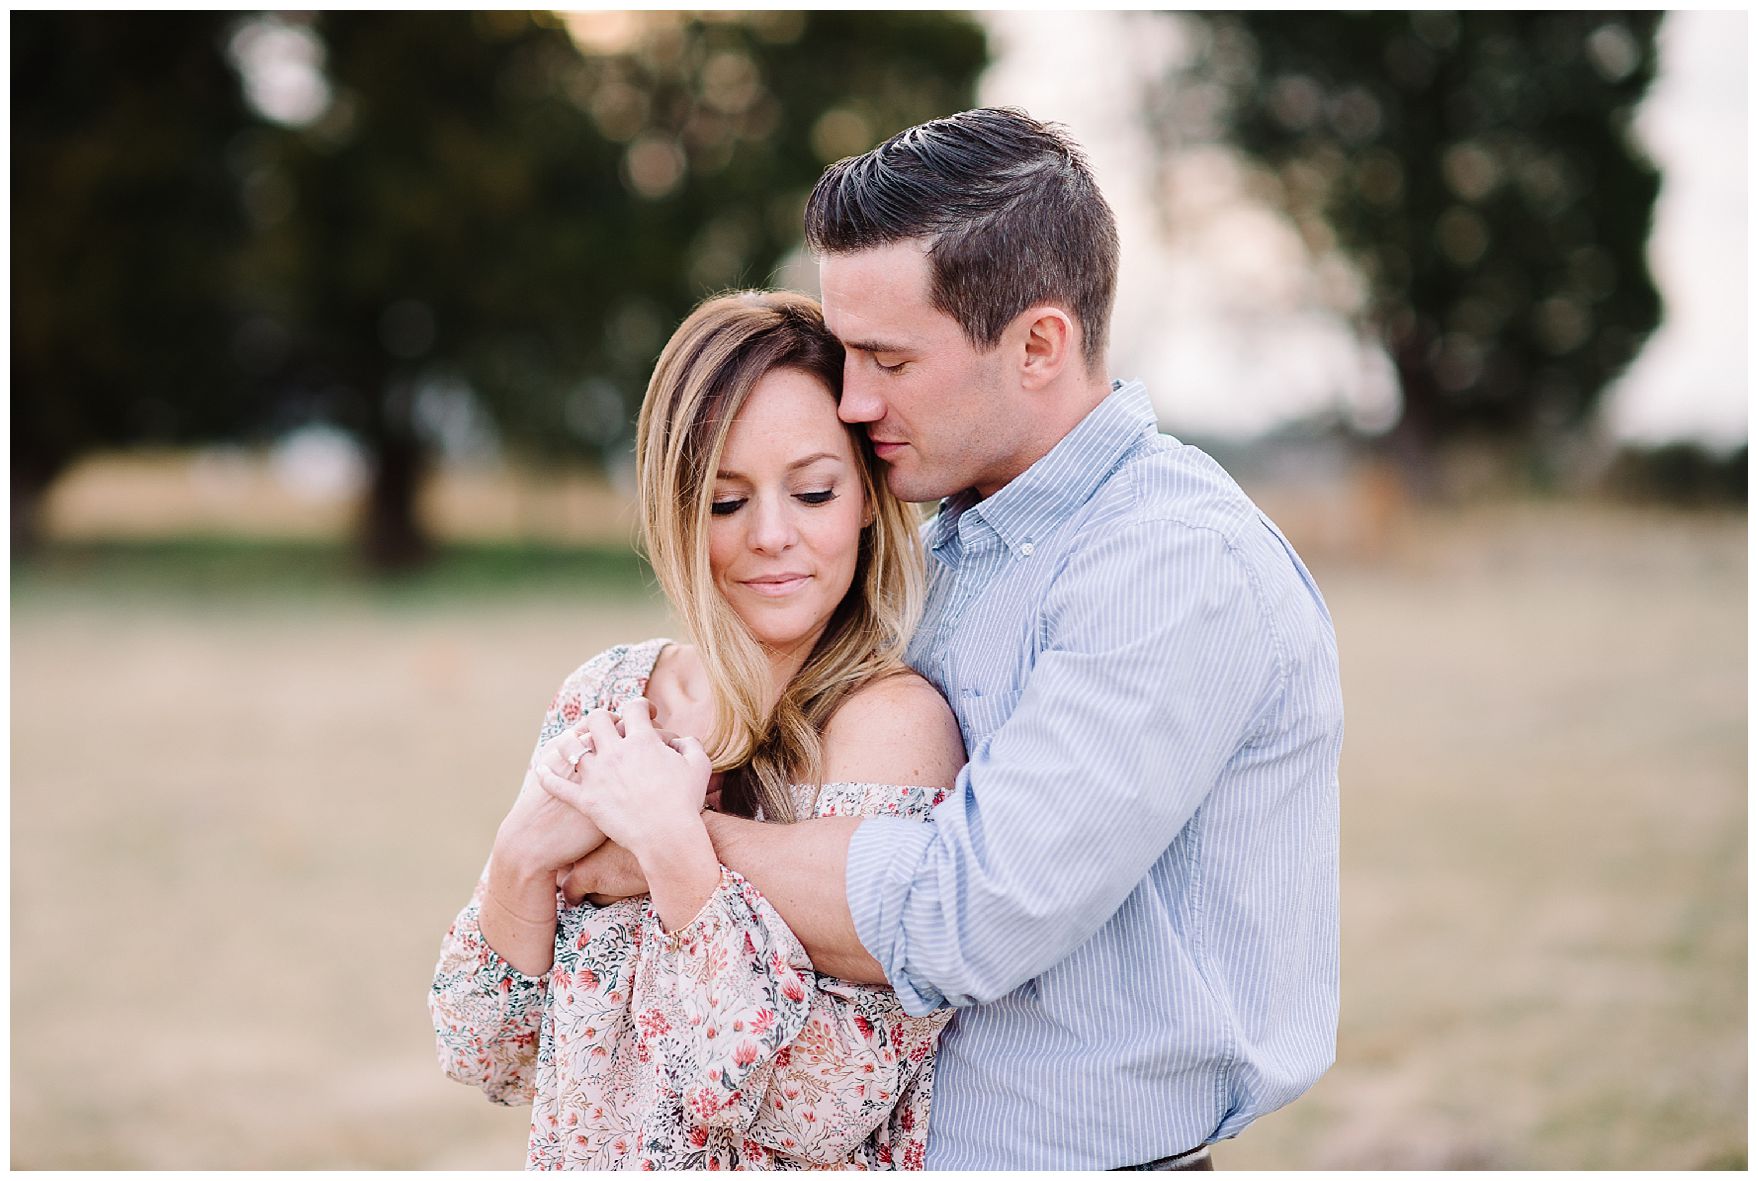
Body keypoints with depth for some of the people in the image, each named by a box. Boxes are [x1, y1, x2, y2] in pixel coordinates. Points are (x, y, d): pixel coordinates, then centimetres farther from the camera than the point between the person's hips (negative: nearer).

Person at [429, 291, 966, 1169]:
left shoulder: (894, 722, -19)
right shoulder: (603, 696, -4)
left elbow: (830, 1111, -24)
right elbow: (491, 1058, -3)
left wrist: (671, 846, -25)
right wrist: (522, 859, -19)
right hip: (583, 1159, 4)